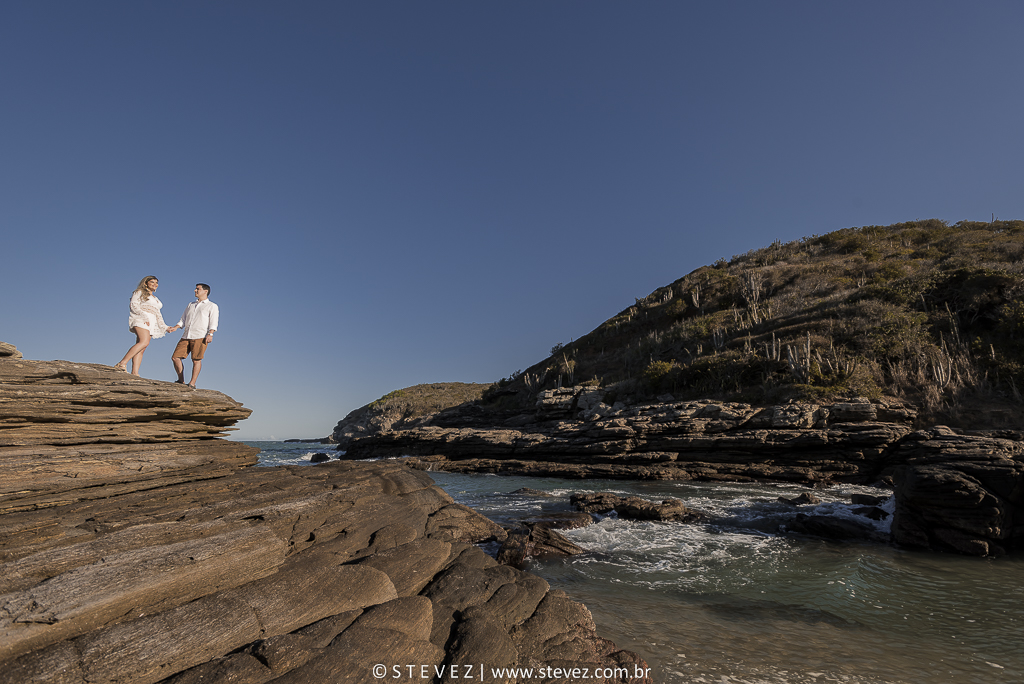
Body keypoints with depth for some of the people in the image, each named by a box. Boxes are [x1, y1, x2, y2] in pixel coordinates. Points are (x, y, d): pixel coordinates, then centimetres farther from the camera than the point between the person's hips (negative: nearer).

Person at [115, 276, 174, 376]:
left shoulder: (155, 299, 32)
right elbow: (133, 305, -3)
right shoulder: (139, 292, 12)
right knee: (144, 342, -30)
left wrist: (165, 327, 18)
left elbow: (158, 316, 30)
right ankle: (122, 363, -34)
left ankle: (134, 373, -19)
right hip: (140, 320, -7)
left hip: (151, 324, 7)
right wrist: (144, 316, -16)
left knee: (141, 349, -8)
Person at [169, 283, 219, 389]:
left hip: (200, 337, -6)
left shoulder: (212, 306, 9)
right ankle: (181, 381, 10)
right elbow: (183, 320, 27)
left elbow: (213, 322, -2)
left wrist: (210, 334, -17)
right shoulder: (190, 305, 27)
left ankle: (192, 383, -5)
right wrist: (175, 328, 9)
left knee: (196, 359, -9)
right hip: (186, 336, 6)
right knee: (175, 357, -1)